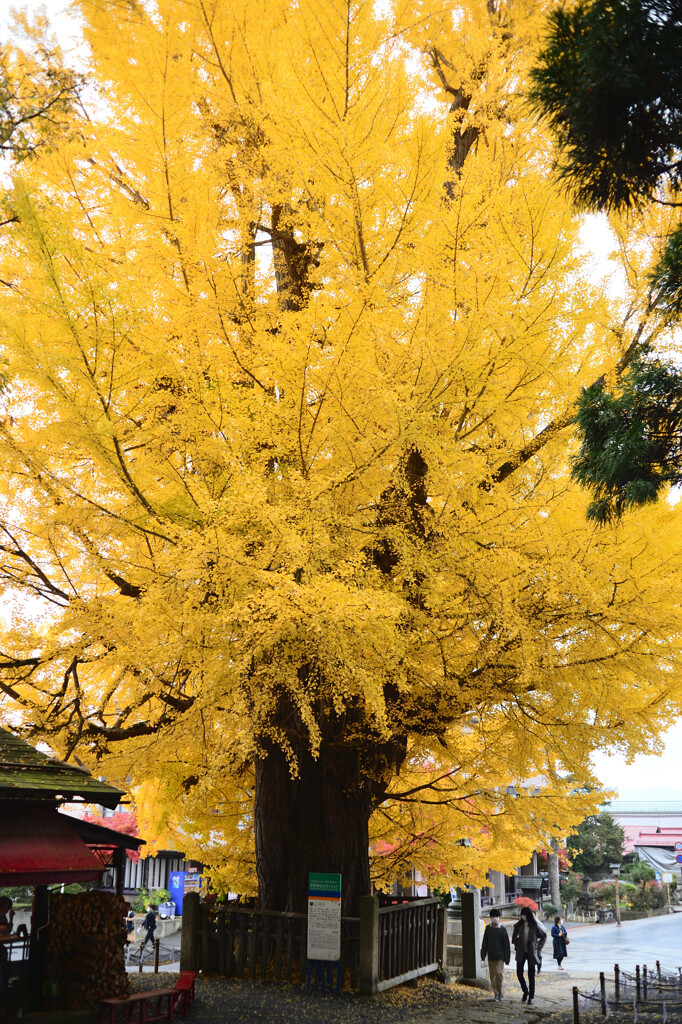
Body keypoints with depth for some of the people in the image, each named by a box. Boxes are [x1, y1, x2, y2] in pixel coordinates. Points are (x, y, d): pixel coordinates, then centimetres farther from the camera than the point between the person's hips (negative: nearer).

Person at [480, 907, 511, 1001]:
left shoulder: (502, 929, -4)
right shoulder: (488, 928, 5)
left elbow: (506, 944, -2)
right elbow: (485, 943, 10)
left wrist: (506, 957, -4)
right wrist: (483, 954, 8)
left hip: (500, 955, -3)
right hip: (491, 956, 4)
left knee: (498, 973, -16)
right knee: (492, 975, 6)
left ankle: (499, 992, 0)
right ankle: (495, 993, 19)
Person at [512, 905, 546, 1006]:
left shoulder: (535, 925, -9)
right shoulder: (519, 925, -1)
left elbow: (544, 936, 4)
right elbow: (514, 935, 19)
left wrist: (539, 946, -1)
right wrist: (516, 944, 11)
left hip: (531, 952, -3)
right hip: (521, 952, 3)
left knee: (531, 976, 2)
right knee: (519, 973, 1)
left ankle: (531, 997, 12)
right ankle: (525, 991, 25)